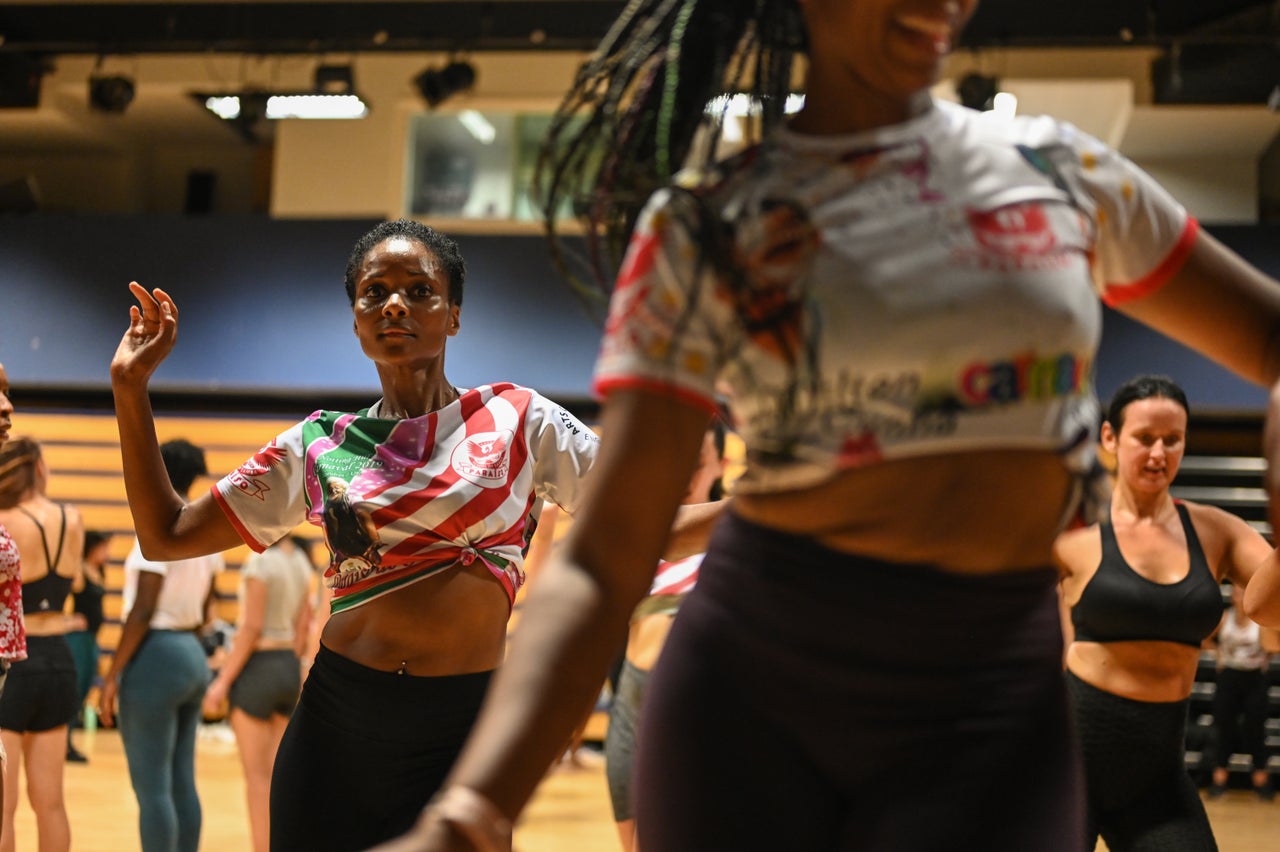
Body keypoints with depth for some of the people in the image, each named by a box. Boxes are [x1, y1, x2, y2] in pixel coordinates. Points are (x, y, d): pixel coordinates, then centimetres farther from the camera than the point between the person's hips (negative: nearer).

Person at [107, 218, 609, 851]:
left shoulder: (516, 419, 2)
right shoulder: (320, 444, 7)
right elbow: (166, 535, 8)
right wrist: (130, 385, 4)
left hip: (466, 731, -2)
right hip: (335, 726, 2)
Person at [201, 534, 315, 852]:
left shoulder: (260, 561, -14)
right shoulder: (300, 561, 8)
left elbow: (252, 628, -16)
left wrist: (223, 680, -13)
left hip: (257, 666, -7)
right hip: (289, 667, 7)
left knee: (258, 775, -1)